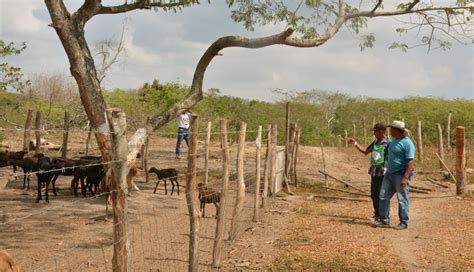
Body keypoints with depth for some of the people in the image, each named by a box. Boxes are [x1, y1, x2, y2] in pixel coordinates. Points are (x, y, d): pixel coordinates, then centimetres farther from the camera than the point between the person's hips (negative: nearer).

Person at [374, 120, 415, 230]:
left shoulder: (407, 143, -15)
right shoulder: (393, 140, 12)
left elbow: (410, 162, -20)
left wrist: (405, 178, -25)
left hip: (401, 174, -9)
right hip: (389, 173, 9)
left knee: (402, 199, 0)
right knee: (383, 197, 7)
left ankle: (403, 222, 11)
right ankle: (384, 221, 15)